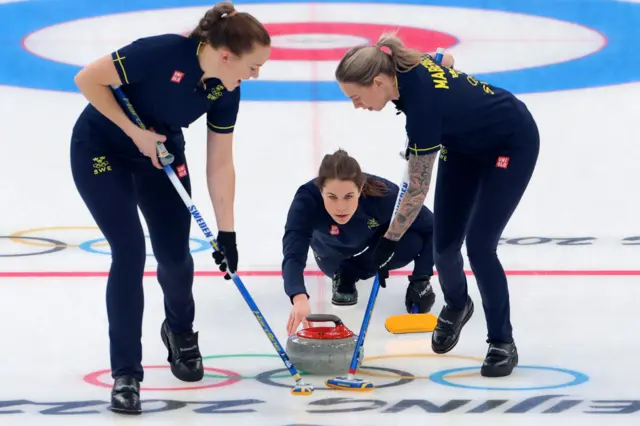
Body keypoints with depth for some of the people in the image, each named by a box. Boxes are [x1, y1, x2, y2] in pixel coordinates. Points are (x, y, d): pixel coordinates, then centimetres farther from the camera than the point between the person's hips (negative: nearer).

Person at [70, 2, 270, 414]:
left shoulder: (225, 91, -15)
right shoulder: (161, 54, -34)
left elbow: (220, 164, -7)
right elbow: (88, 80, -26)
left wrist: (227, 232, -7)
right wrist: (135, 131, -25)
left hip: (160, 151, 5)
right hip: (102, 150, -5)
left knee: (175, 253, 2)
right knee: (130, 252, -15)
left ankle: (180, 333, 35)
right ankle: (126, 373, -5)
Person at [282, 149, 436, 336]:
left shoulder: (383, 195, -41)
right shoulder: (307, 199, -43)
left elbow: (432, 230, -28)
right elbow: (293, 255, -55)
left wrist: (420, 279, -35)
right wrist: (299, 298, -74)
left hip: (378, 236, -1)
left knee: (412, 242, -25)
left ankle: (352, 270, -2)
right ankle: (344, 274, 13)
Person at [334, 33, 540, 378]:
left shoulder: (421, 103, -38)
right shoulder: (407, 65, -18)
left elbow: (417, 191, -29)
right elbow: (446, 60, 8)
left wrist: (387, 245, -22)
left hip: (511, 145, -8)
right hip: (465, 142, 8)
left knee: (479, 246, -15)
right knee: (444, 244, 4)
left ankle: (502, 342, 1)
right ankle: (456, 306, 33)